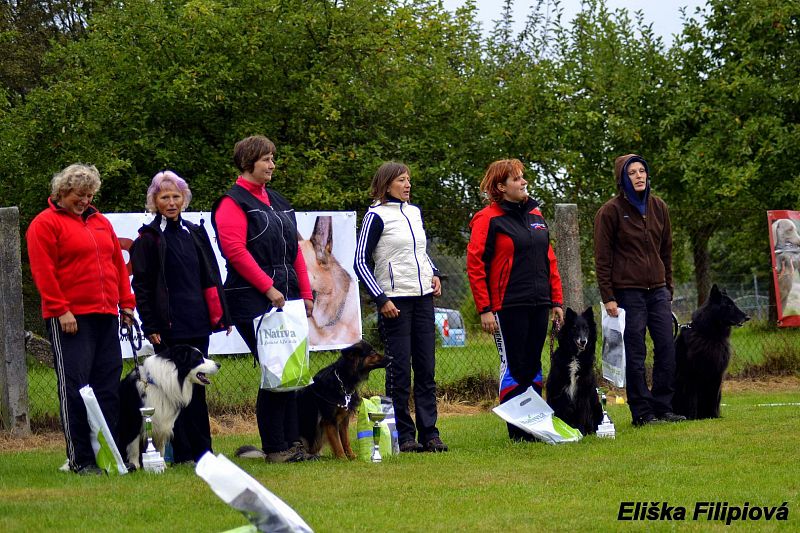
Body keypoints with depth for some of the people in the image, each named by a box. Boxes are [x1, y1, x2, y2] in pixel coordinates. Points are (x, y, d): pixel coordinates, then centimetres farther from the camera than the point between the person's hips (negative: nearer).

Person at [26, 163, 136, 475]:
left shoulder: (100, 223, 18)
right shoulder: (45, 224, -3)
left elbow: (118, 264, 21)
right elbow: (43, 271, -10)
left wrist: (126, 303, 13)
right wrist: (61, 310, -15)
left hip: (105, 316, 7)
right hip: (70, 318, -7)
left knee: (108, 388, 5)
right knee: (75, 388, -7)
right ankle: (80, 459, -5)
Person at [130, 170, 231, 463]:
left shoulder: (195, 233, 14)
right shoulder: (149, 238, -2)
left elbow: (211, 278, 18)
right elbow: (142, 286, -5)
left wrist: (221, 315, 12)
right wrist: (151, 326, -12)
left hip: (198, 322, 5)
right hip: (170, 326, -5)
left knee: (197, 386, 7)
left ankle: (201, 450, 11)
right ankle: (182, 452, -1)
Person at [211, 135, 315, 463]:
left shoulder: (277, 202, 19)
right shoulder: (232, 203, -6)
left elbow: (294, 249, 21)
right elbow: (235, 250, -15)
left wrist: (305, 293, 14)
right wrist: (268, 288, -18)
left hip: (285, 298, 8)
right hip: (252, 301, -8)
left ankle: (292, 442, 11)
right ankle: (275, 447, -4)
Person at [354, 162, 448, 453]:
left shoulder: (414, 212, 13)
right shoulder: (377, 216, -6)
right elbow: (361, 262, -7)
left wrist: (434, 274, 8)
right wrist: (381, 299, -13)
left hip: (423, 297, 6)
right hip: (395, 302, -6)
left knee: (426, 368, 5)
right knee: (400, 369, -4)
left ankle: (429, 433, 8)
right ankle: (403, 436, 0)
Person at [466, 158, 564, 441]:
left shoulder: (535, 215, 14)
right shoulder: (488, 219, -7)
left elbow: (549, 259, 18)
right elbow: (475, 265, -10)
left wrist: (556, 300, 13)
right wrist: (484, 309, -14)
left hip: (538, 304, 6)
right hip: (508, 308, -6)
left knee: (533, 366, 10)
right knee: (513, 366, -2)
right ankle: (516, 430, 2)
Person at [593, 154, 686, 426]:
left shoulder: (658, 207, 12)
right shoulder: (611, 211, -4)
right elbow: (602, 258, -5)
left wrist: (668, 288, 15)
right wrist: (608, 297, -10)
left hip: (657, 291, 5)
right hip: (628, 291, -5)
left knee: (667, 349, 1)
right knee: (635, 355, -4)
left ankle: (663, 407, 8)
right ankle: (642, 412, 0)